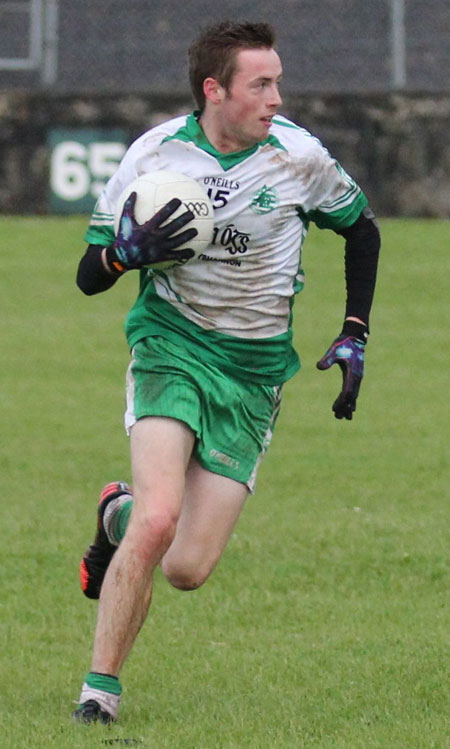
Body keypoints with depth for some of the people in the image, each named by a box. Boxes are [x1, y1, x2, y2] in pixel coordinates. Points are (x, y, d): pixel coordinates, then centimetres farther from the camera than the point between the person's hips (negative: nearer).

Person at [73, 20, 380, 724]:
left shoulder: (297, 155, -6)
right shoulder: (155, 153, -8)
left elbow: (361, 228, 13)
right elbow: (89, 275, 0)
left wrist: (354, 336, 7)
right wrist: (131, 250, -23)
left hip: (254, 373, 2)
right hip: (171, 347, -2)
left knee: (187, 570, -5)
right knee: (159, 520, -26)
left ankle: (119, 514, 31)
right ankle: (100, 685, -9)